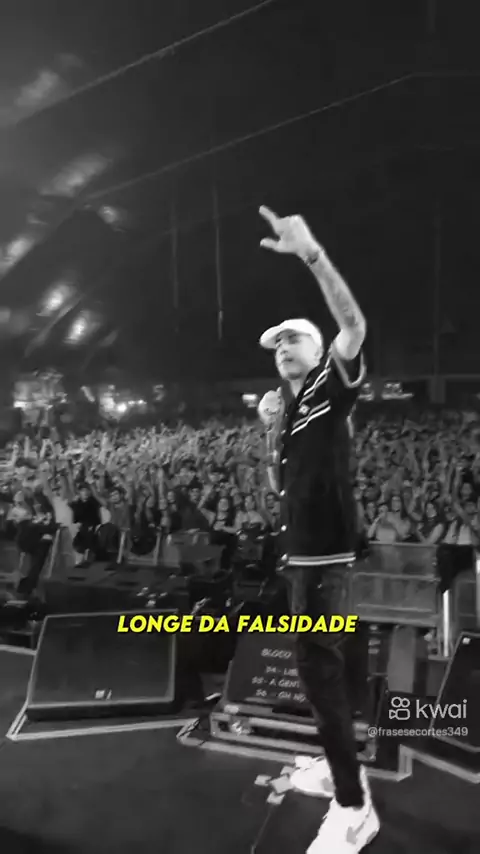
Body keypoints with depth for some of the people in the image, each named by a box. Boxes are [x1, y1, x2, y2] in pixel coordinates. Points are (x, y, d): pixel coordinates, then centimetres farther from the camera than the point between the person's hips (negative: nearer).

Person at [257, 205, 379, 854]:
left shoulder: (334, 386, -7)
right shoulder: (290, 408, 13)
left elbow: (355, 325, -27)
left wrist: (312, 254, -35)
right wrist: (273, 429, -1)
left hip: (326, 552, -9)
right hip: (299, 551, 9)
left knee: (318, 665, -7)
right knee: (317, 661, 18)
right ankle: (340, 768, 36)